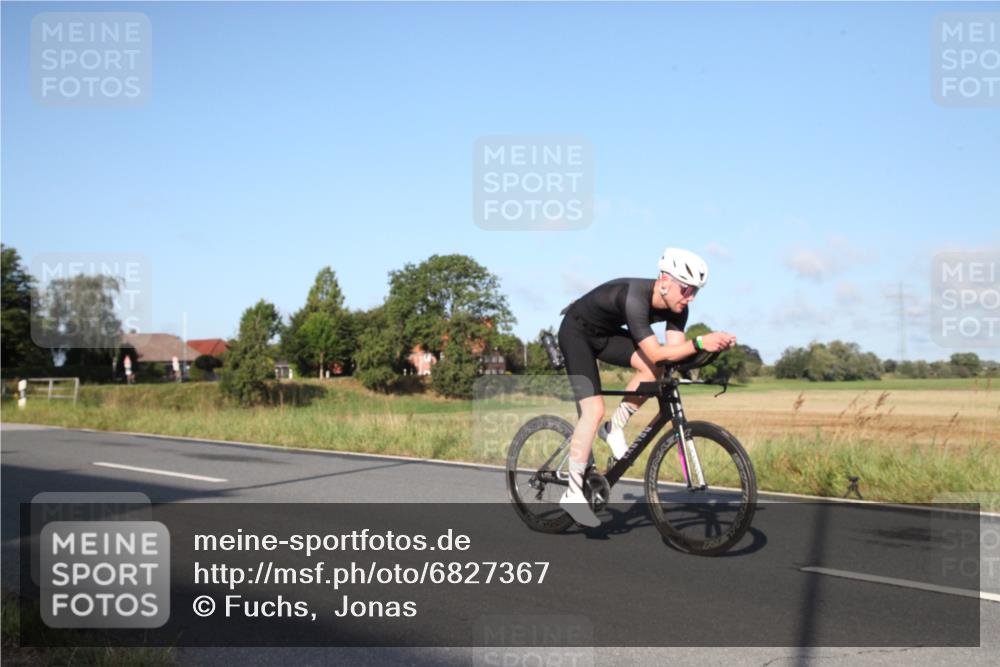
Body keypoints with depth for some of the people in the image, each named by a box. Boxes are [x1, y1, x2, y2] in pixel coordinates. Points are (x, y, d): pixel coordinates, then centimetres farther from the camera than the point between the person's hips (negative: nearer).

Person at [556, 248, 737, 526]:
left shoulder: (676, 307, -14)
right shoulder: (635, 297, -37)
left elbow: (674, 350, -19)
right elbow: (657, 354, -40)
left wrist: (714, 345, -34)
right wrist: (699, 343, -49)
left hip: (605, 333, 8)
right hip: (576, 332, -7)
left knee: (653, 370, -17)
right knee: (594, 410, -17)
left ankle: (614, 428, 3)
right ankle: (572, 494, -8)